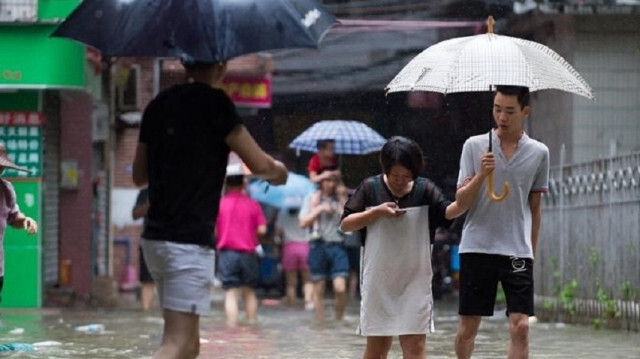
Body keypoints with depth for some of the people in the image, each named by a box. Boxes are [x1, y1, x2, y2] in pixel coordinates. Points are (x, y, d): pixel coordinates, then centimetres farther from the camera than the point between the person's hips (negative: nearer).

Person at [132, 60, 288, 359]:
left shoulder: (158, 105, 12)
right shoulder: (213, 102, -9)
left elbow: (139, 176, 21)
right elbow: (259, 165, -10)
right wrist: (279, 170, 12)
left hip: (154, 238, 8)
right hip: (189, 242, -8)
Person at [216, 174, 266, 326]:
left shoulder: (220, 204, -3)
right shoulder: (252, 204, 1)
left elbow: (213, 231, -5)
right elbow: (262, 229, -3)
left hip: (227, 252, -2)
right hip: (248, 253, 2)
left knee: (231, 294, -3)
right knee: (249, 293, 16)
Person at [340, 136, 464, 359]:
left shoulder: (425, 190, -3)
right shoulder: (370, 188, -2)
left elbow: (448, 212, -18)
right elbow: (345, 224, -1)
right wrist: (377, 212, -14)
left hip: (414, 282, -1)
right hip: (378, 282, 1)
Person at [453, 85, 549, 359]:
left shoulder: (538, 153, 5)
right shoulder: (474, 146, 2)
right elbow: (461, 202, -1)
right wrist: (481, 175, -18)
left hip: (517, 251, 0)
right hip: (477, 247, 0)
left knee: (520, 326, -10)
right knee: (467, 327, 5)